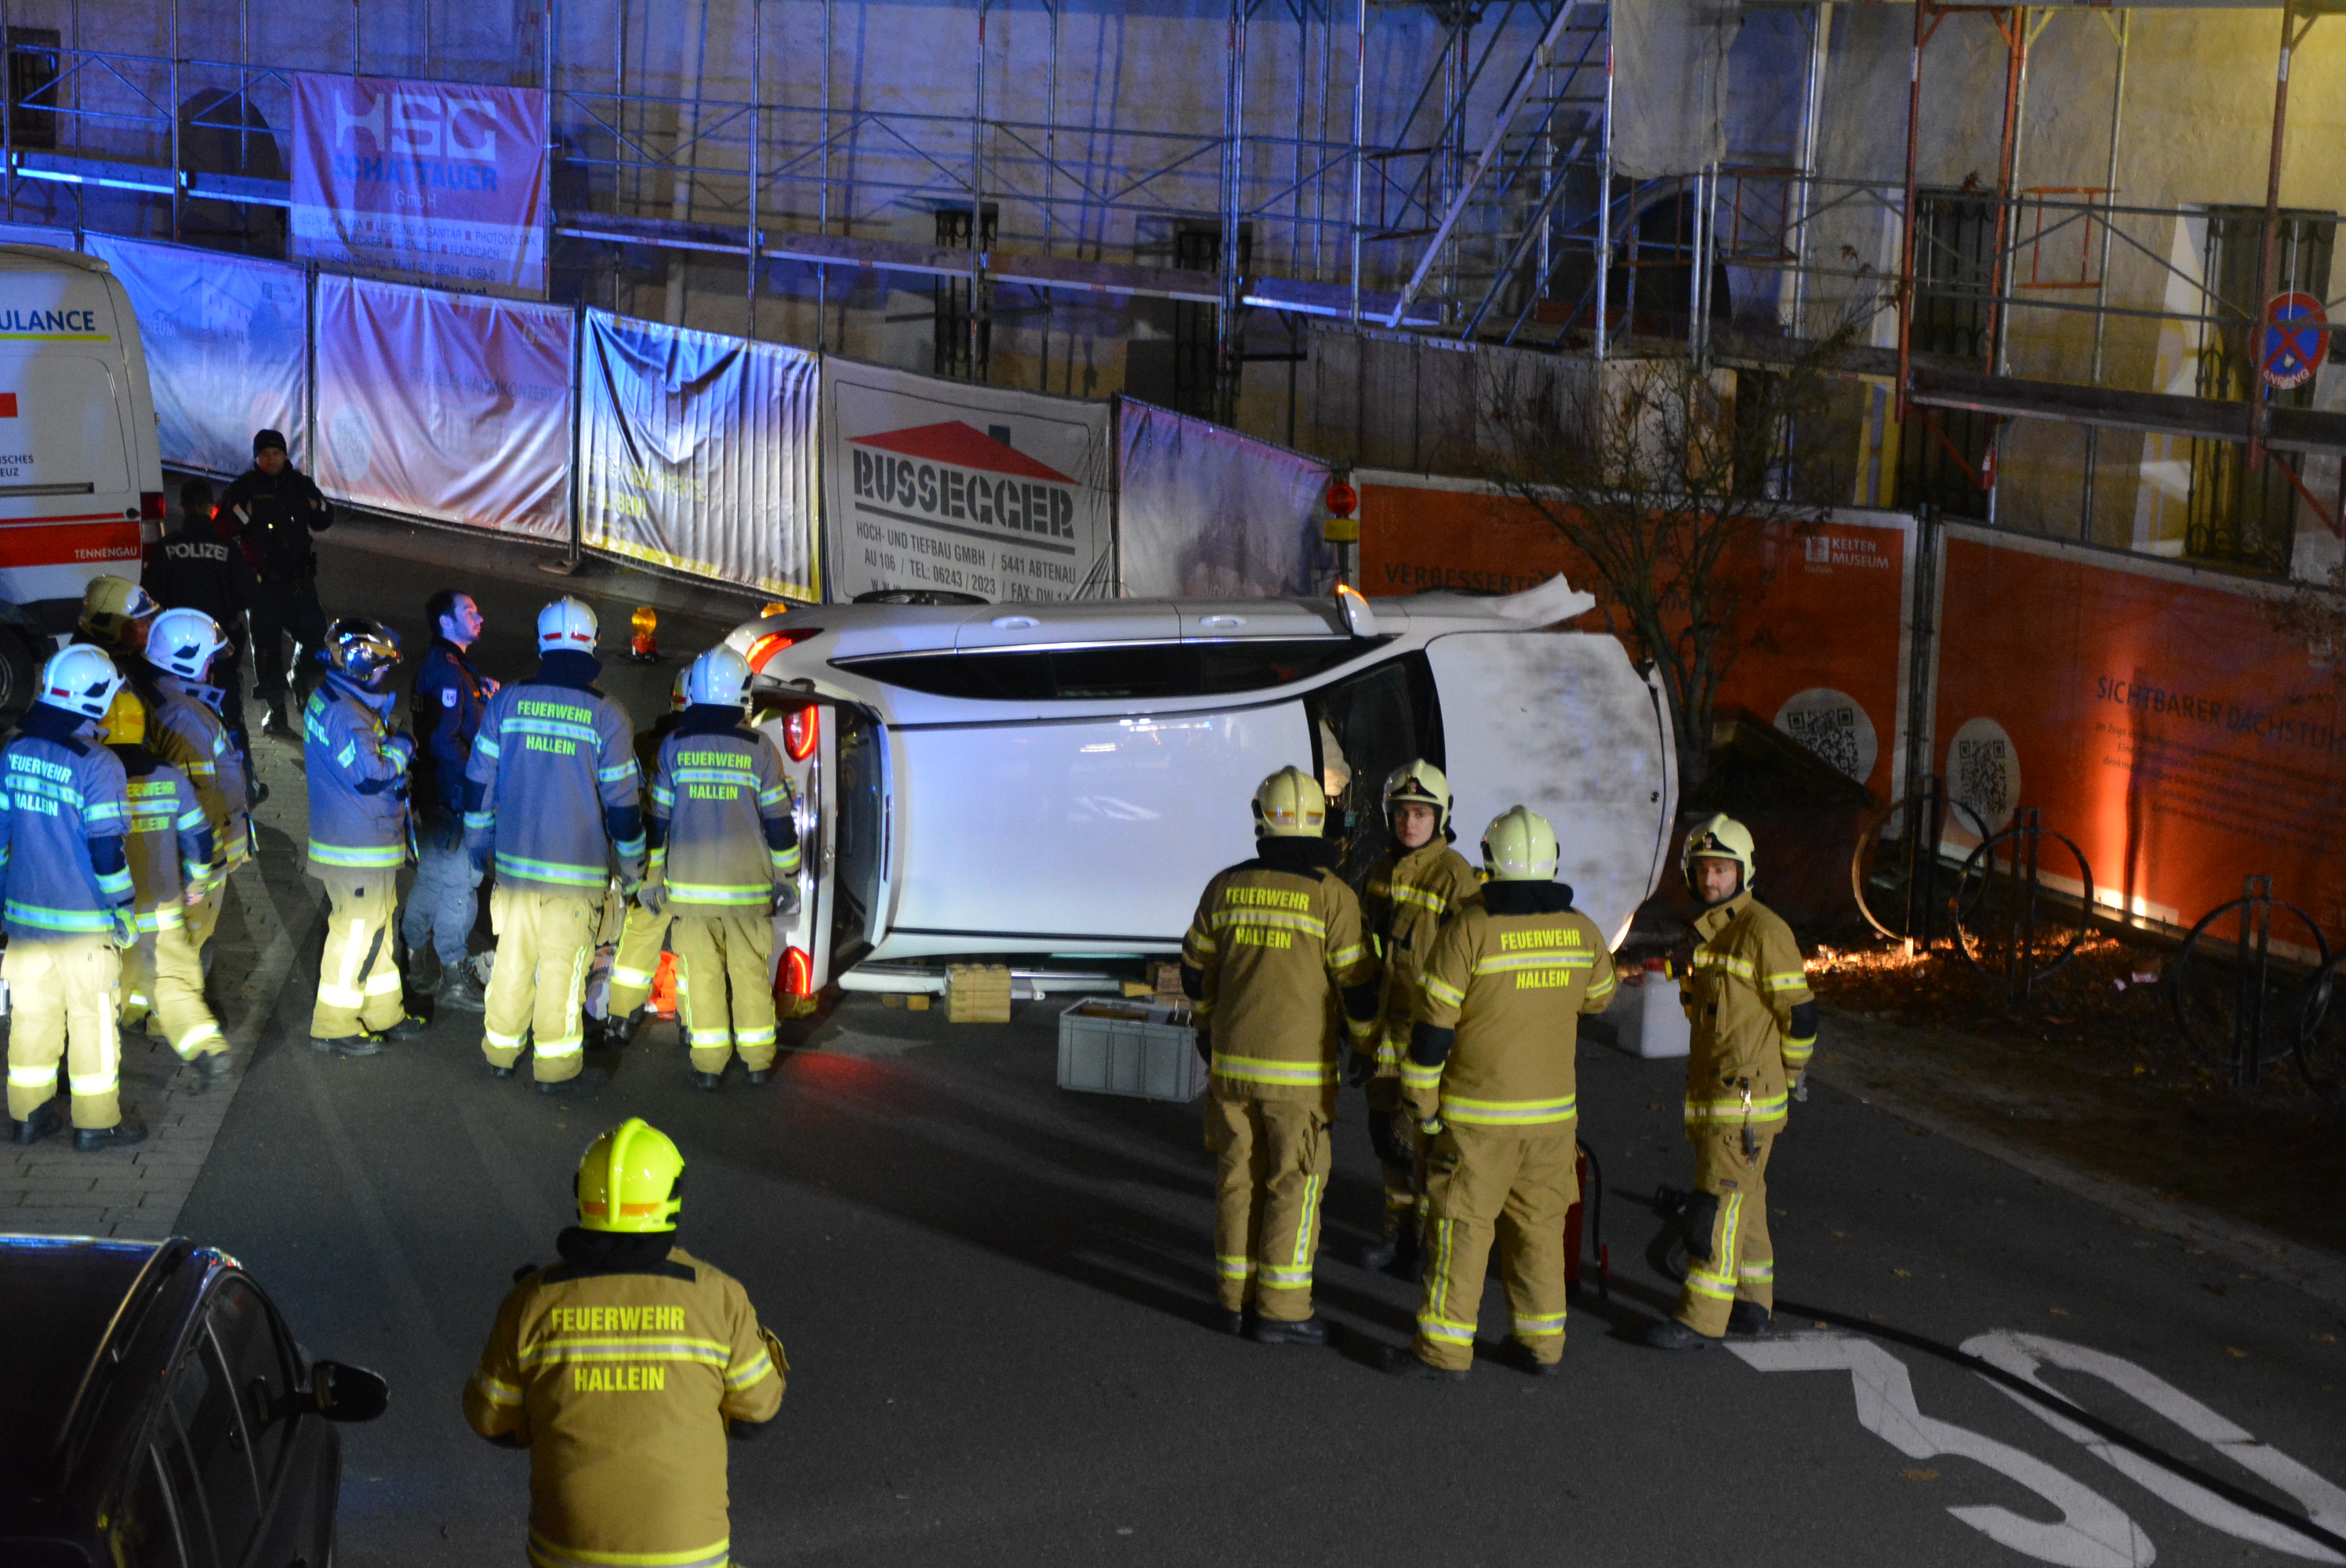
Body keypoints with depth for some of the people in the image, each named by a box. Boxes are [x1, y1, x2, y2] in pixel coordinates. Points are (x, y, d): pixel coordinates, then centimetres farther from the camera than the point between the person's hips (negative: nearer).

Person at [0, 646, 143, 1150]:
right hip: (84, 920, -5)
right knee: (92, 1018, 6)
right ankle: (95, 1123, 15)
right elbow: (107, 850, -17)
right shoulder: (98, 764, -17)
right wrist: (125, 911, -6)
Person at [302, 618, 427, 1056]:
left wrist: (388, 740, 2)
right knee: (356, 933, -2)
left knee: (375, 926, 20)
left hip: (370, 843, 11)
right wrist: (401, 748, -10)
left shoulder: (329, 699, 12)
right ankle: (333, 1027, 7)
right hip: (359, 850, -11)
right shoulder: (346, 714, -22)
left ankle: (383, 1012, 31)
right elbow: (371, 773, -26)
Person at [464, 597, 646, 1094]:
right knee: (562, 967, 4)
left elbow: (479, 781, 6)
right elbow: (621, 802, -5)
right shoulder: (607, 717, -8)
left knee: (513, 958, 15)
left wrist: (477, 843, 20)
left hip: (515, 861, 3)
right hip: (578, 867, -3)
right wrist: (631, 868, 7)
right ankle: (556, 1066, 11)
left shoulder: (507, 702, 1)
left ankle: (500, 1052, 26)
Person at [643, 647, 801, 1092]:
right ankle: (758, 1059, 14)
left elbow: (656, 818, 3)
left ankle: (709, 1063, 5)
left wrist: (651, 877, 11)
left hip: (689, 884, 0)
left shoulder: (674, 746, 0)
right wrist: (787, 878, 10)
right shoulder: (759, 748, -3)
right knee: (751, 971, 10)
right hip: (747, 883, 0)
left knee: (700, 972, 5)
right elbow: (779, 819, 1)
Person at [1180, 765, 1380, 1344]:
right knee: (1295, 1184, 3)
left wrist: (1208, 1020, 33)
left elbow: (1196, 968, 13)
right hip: (1298, 1068, -4)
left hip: (1232, 1058, 4)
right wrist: (1372, 1047, 8)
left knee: (1239, 1177, 12)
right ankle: (1281, 1311, 4)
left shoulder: (1226, 886, 2)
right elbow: (1358, 986, -9)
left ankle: (1238, 1299, 18)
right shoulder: (1331, 895, -11)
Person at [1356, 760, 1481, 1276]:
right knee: (1387, 1131, 14)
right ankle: (1399, 1231, 28)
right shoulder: (1381, 871, 9)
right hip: (1386, 1028, 7)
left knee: (1426, 1137, -3)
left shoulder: (1454, 876, -14)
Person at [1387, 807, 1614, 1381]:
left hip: (1477, 1113, -4)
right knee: (1539, 1224, 13)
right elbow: (1598, 995, 20)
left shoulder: (1469, 930, -13)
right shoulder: (1582, 931, 1)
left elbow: (1432, 1024, -12)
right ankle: (1543, 1344, 19)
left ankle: (1445, 1348, 5)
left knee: (1460, 1223, 2)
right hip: (1552, 1109, 4)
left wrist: (1422, 1102, -4)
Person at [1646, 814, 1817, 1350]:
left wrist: (1783, 1080, -4)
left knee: (1717, 1204, -8)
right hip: (1709, 1094, 9)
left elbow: (1799, 1014, -14)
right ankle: (1752, 1306, 23)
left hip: (1746, 1097, -9)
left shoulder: (1764, 932, -15)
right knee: (1741, 1198, 15)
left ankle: (1700, 1319, -4)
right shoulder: (1708, 930, 13)